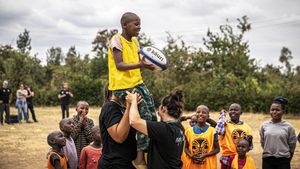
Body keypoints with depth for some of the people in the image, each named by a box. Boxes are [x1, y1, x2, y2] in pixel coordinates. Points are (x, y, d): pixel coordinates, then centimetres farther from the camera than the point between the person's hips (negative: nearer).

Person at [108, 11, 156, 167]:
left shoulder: (134, 41, 15)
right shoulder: (116, 40, -10)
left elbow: (135, 63, 14)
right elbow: (119, 65, -20)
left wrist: (147, 65, -7)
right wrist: (140, 64, -31)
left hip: (137, 83, 8)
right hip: (123, 86, -8)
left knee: (152, 115, 3)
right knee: (145, 116, -12)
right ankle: (140, 156, -5)